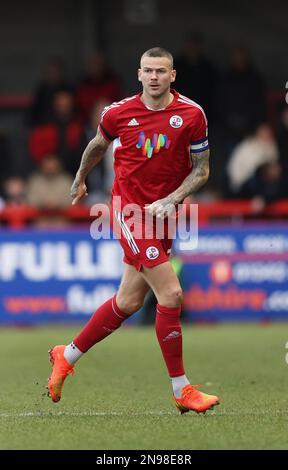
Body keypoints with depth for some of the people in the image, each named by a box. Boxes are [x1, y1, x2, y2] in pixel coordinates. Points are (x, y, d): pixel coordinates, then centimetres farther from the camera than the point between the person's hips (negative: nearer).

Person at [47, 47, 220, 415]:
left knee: (129, 302, 10)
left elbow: (201, 169, 2)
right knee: (170, 294, -14)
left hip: (162, 213, 4)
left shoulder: (191, 114, -4)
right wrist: (80, 180, 32)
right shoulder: (118, 113, -4)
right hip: (129, 206, -4)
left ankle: (66, 357, 30)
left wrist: (172, 199, -13)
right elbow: (97, 145, 17)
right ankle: (182, 391, -6)